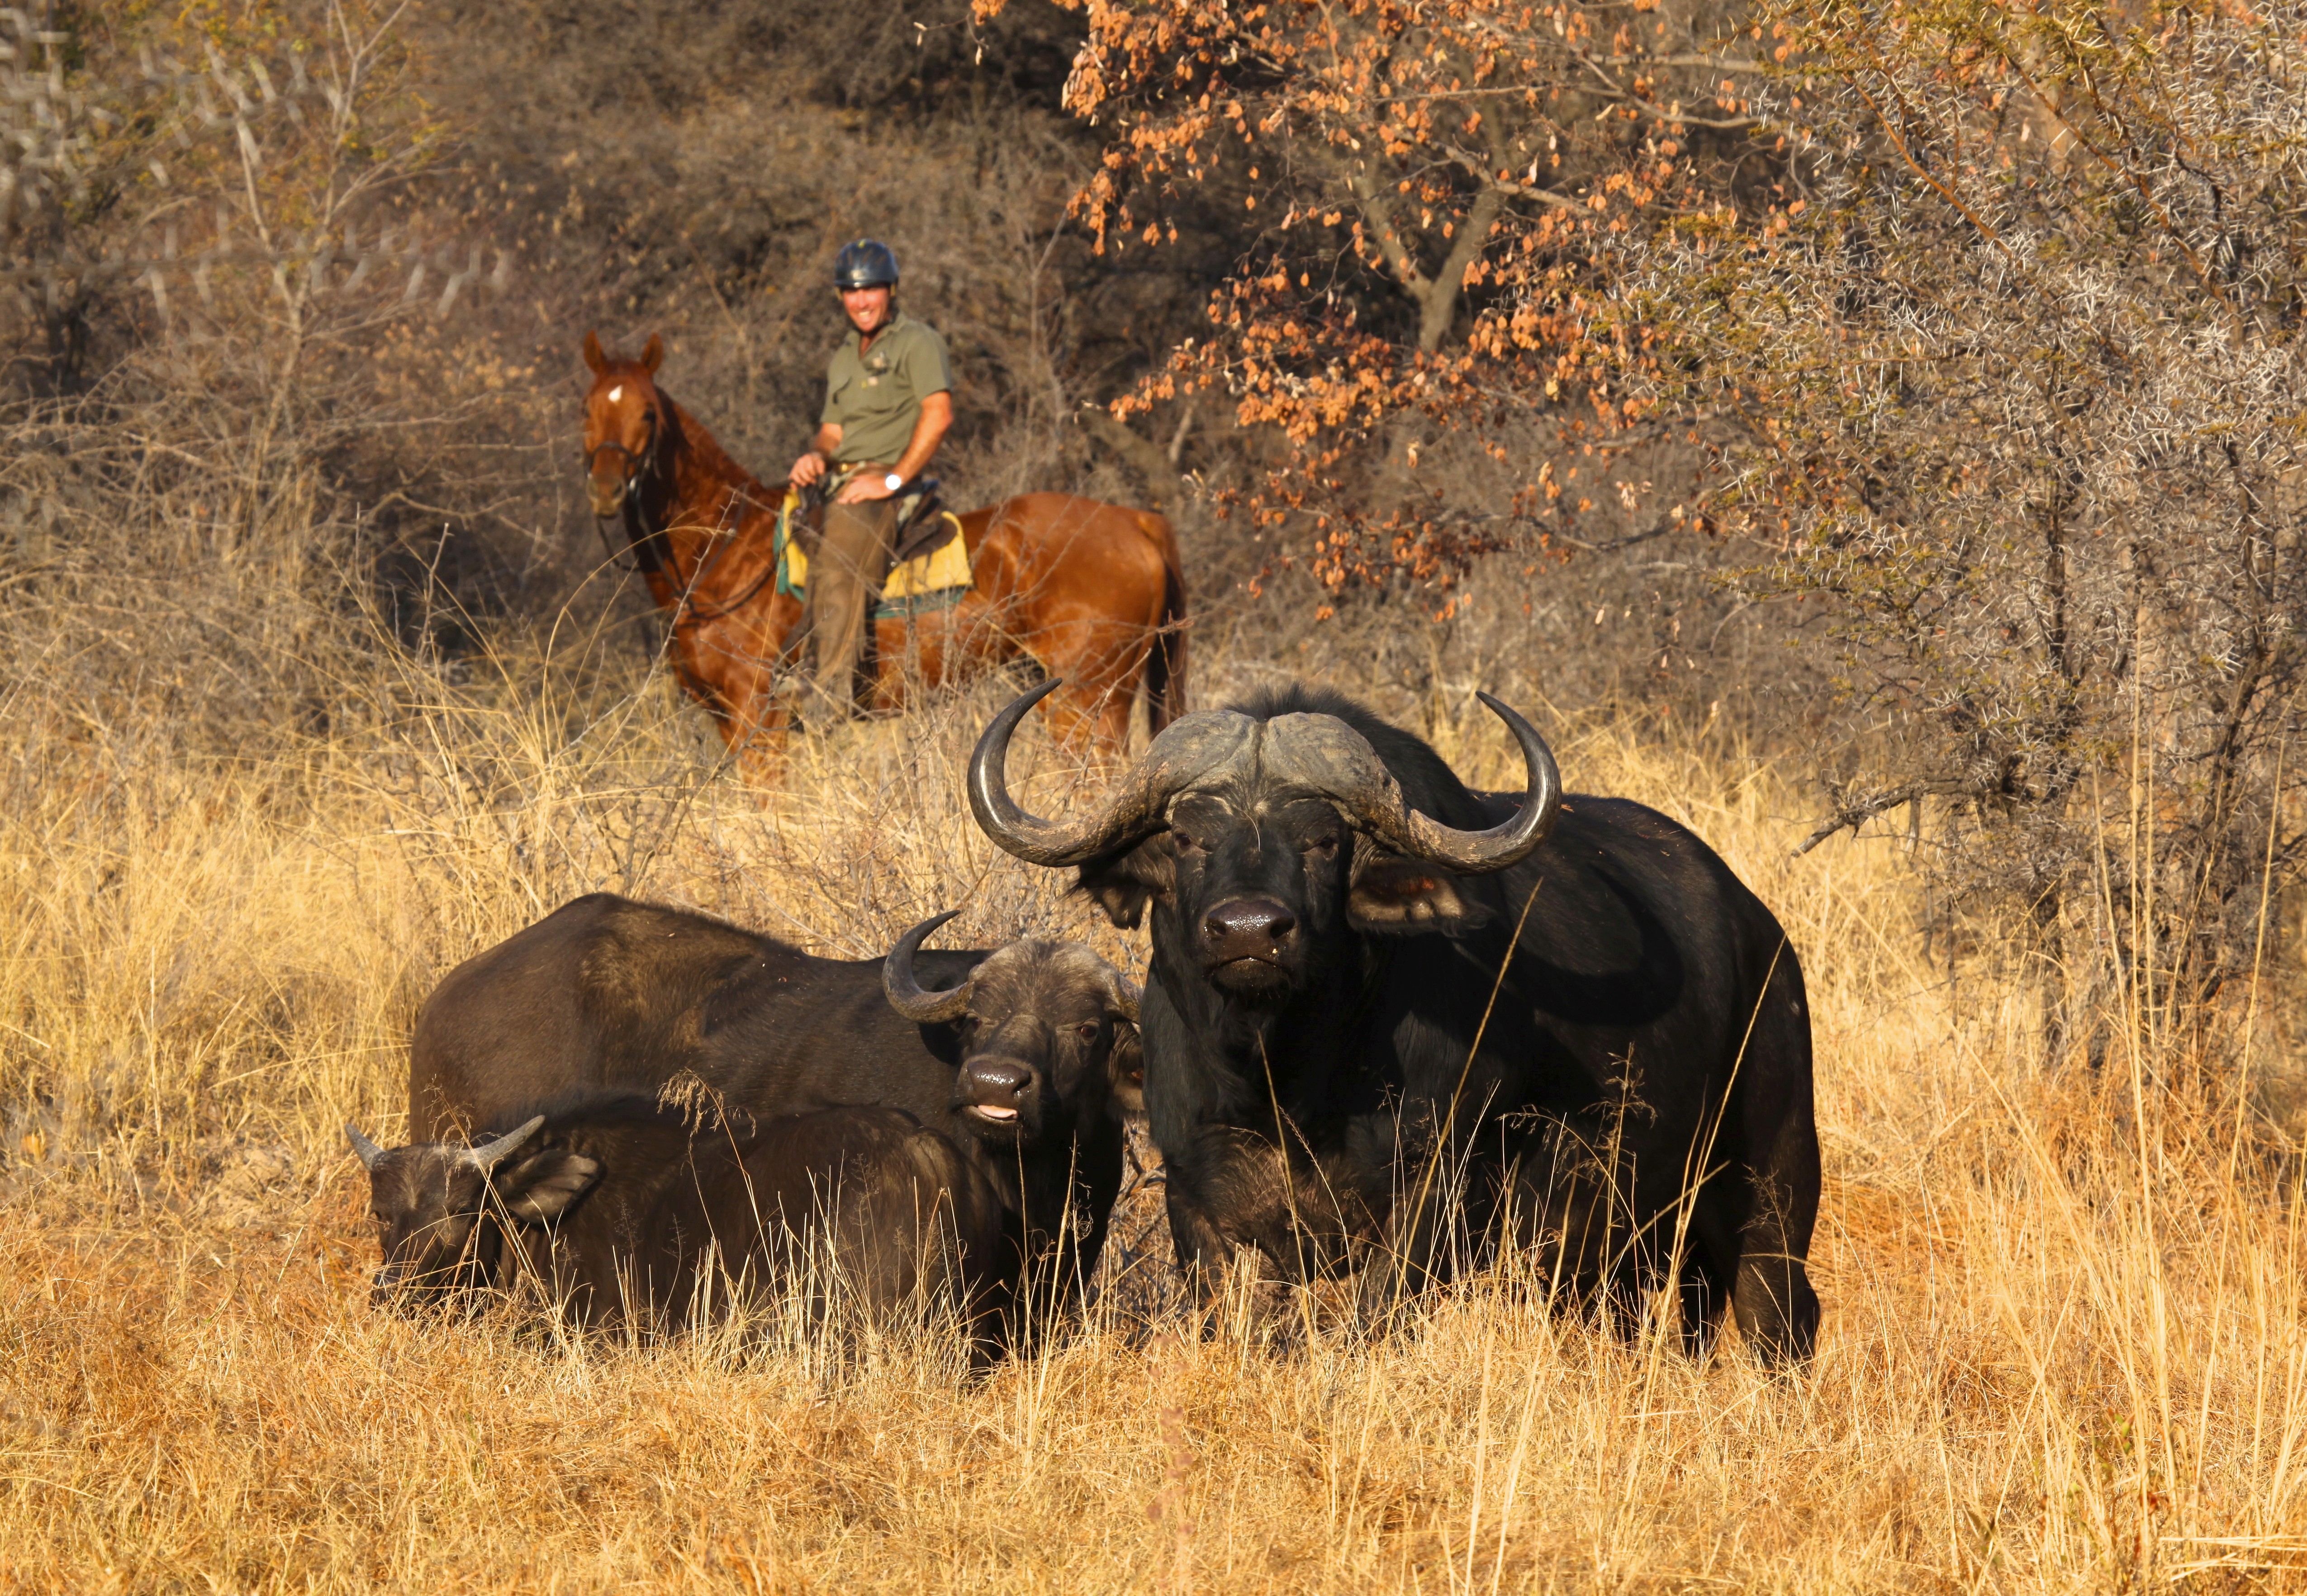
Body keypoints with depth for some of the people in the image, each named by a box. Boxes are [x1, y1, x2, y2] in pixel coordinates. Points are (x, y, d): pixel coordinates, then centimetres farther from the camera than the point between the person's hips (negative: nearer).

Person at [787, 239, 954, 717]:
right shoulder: (845, 359, 24)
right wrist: (816, 457, 1)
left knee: (836, 561, -33)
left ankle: (834, 694, -44)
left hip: (888, 480, -9)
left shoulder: (917, 341, -1)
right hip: (840, 480, 9)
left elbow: (939, 414, -14)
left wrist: (891, 480, -18)